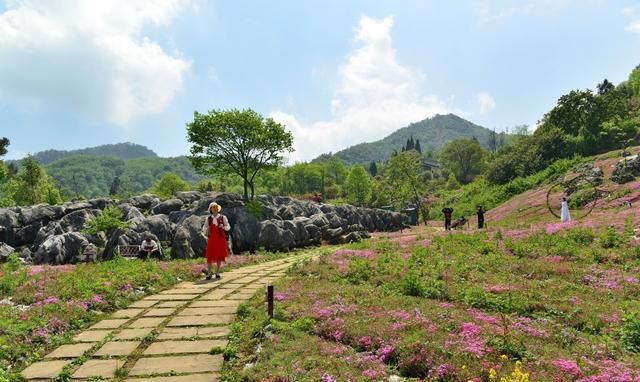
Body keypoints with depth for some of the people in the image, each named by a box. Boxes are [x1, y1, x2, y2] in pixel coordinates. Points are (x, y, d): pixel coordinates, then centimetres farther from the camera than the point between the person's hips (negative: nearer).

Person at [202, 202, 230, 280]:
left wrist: (223, 226, -16)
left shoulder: (223, 218, 3)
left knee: (219, 256, 4)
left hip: (220, 239, 0)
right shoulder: (208, 219, 6)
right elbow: (204, 228, 12)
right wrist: (206, 231, -11)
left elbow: (228, 227, 6)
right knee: (209, 256, -4)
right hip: (211, 239, 0)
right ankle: (209, 273, 6)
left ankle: (217, 273, 16)